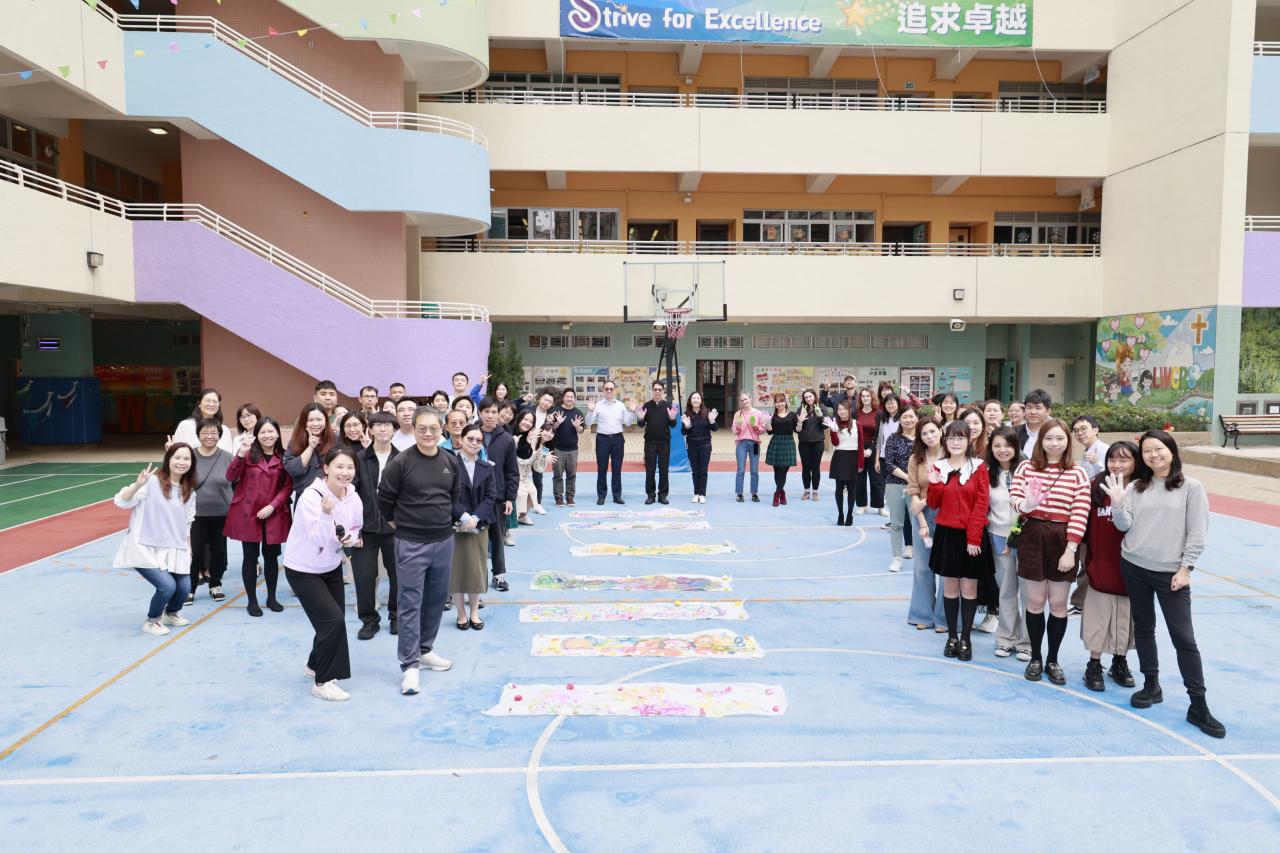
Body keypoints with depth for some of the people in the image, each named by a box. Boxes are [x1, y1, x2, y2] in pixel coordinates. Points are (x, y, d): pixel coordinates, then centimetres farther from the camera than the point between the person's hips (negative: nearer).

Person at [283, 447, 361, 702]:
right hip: (303, 569, -6)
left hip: (332, 566, 6)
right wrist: (326, 513, -46)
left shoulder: (353, 498, -8)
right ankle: (323, 682, 0)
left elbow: (355, 529, 9)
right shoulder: (311, 497, -26)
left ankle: (316, 665, 38)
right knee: (333, 620, -14)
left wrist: (351, 538, -13)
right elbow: (319, 539, -31)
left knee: (333, 620, 11)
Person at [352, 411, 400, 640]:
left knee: (398, 574, 10)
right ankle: (369, 620, 22)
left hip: (395, 527, 0)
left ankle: (396, 616, 30)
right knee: (364, 575, 3)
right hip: (366, 528, 0)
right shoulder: (359, 458, -2)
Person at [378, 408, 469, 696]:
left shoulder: (451, 462, 2)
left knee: (436, 599, 15)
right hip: (411, 544, -5)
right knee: (410, 604, -1)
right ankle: (410, 665, 5)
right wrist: (402, 521, 7)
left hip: (444, 541, 5)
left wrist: (464, 517, 2)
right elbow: (384, 500, -4)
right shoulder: (400, 463, -13)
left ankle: (425, 650, 33)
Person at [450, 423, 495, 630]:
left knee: (476, 568, 9)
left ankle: (474, 613, 23)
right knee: (456, 568, 3)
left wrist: (475, 518, -15)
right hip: (453, 525, -3)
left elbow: (490, 497, 0)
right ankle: (461, 614, 17)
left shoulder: (487, 468, 7)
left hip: (479, 526, 3)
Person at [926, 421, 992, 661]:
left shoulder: (978, 467, -4)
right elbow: (934, 504, 6)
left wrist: (973, 538, -12)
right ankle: (952, 637, 19)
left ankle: (966, 639, 15)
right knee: (950, 586, 8)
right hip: (946, 533, 2)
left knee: (969, 588, 4)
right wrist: (934, 484, -13)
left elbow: (981, 504, -8)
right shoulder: (938, 467, 4)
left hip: (971, 535, -2)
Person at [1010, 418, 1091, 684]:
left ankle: (1053, 660, 23)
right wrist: (1025, 505, -29)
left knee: (1058, 604, 7)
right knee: (1035, 601, 8)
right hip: (1032, 537, 0)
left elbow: (1080, 515, -6)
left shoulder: (1077, 473, 0)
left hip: (1062, 540, 0)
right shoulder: (1026, 467, 3)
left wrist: (1070, 550, -13)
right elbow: (1014, 499, -5)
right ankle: (1035, 658, 22)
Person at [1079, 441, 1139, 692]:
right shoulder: (1096, 487, -6)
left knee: (1126, 617, 13)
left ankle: (1120, 664, 31)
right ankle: (1094, 666, 20)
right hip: (1101, 567, -1)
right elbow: (1085, 525, -2)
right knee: (1098, 616, 8)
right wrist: (1084, 559, -1)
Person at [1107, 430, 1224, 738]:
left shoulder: (1191, 487, -3)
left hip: (1171, 572, -3)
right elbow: (1125, 526, 0)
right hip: (1133, 566, 4)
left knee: (1184, 637, -3)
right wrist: (1117, 503, -18)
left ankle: (1198, 706, 4)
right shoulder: (1135, 487, 5)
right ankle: (1151, 686, 27)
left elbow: (1197, 532, -4)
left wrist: (1185, 568, -8)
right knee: (1143, 628, 13)